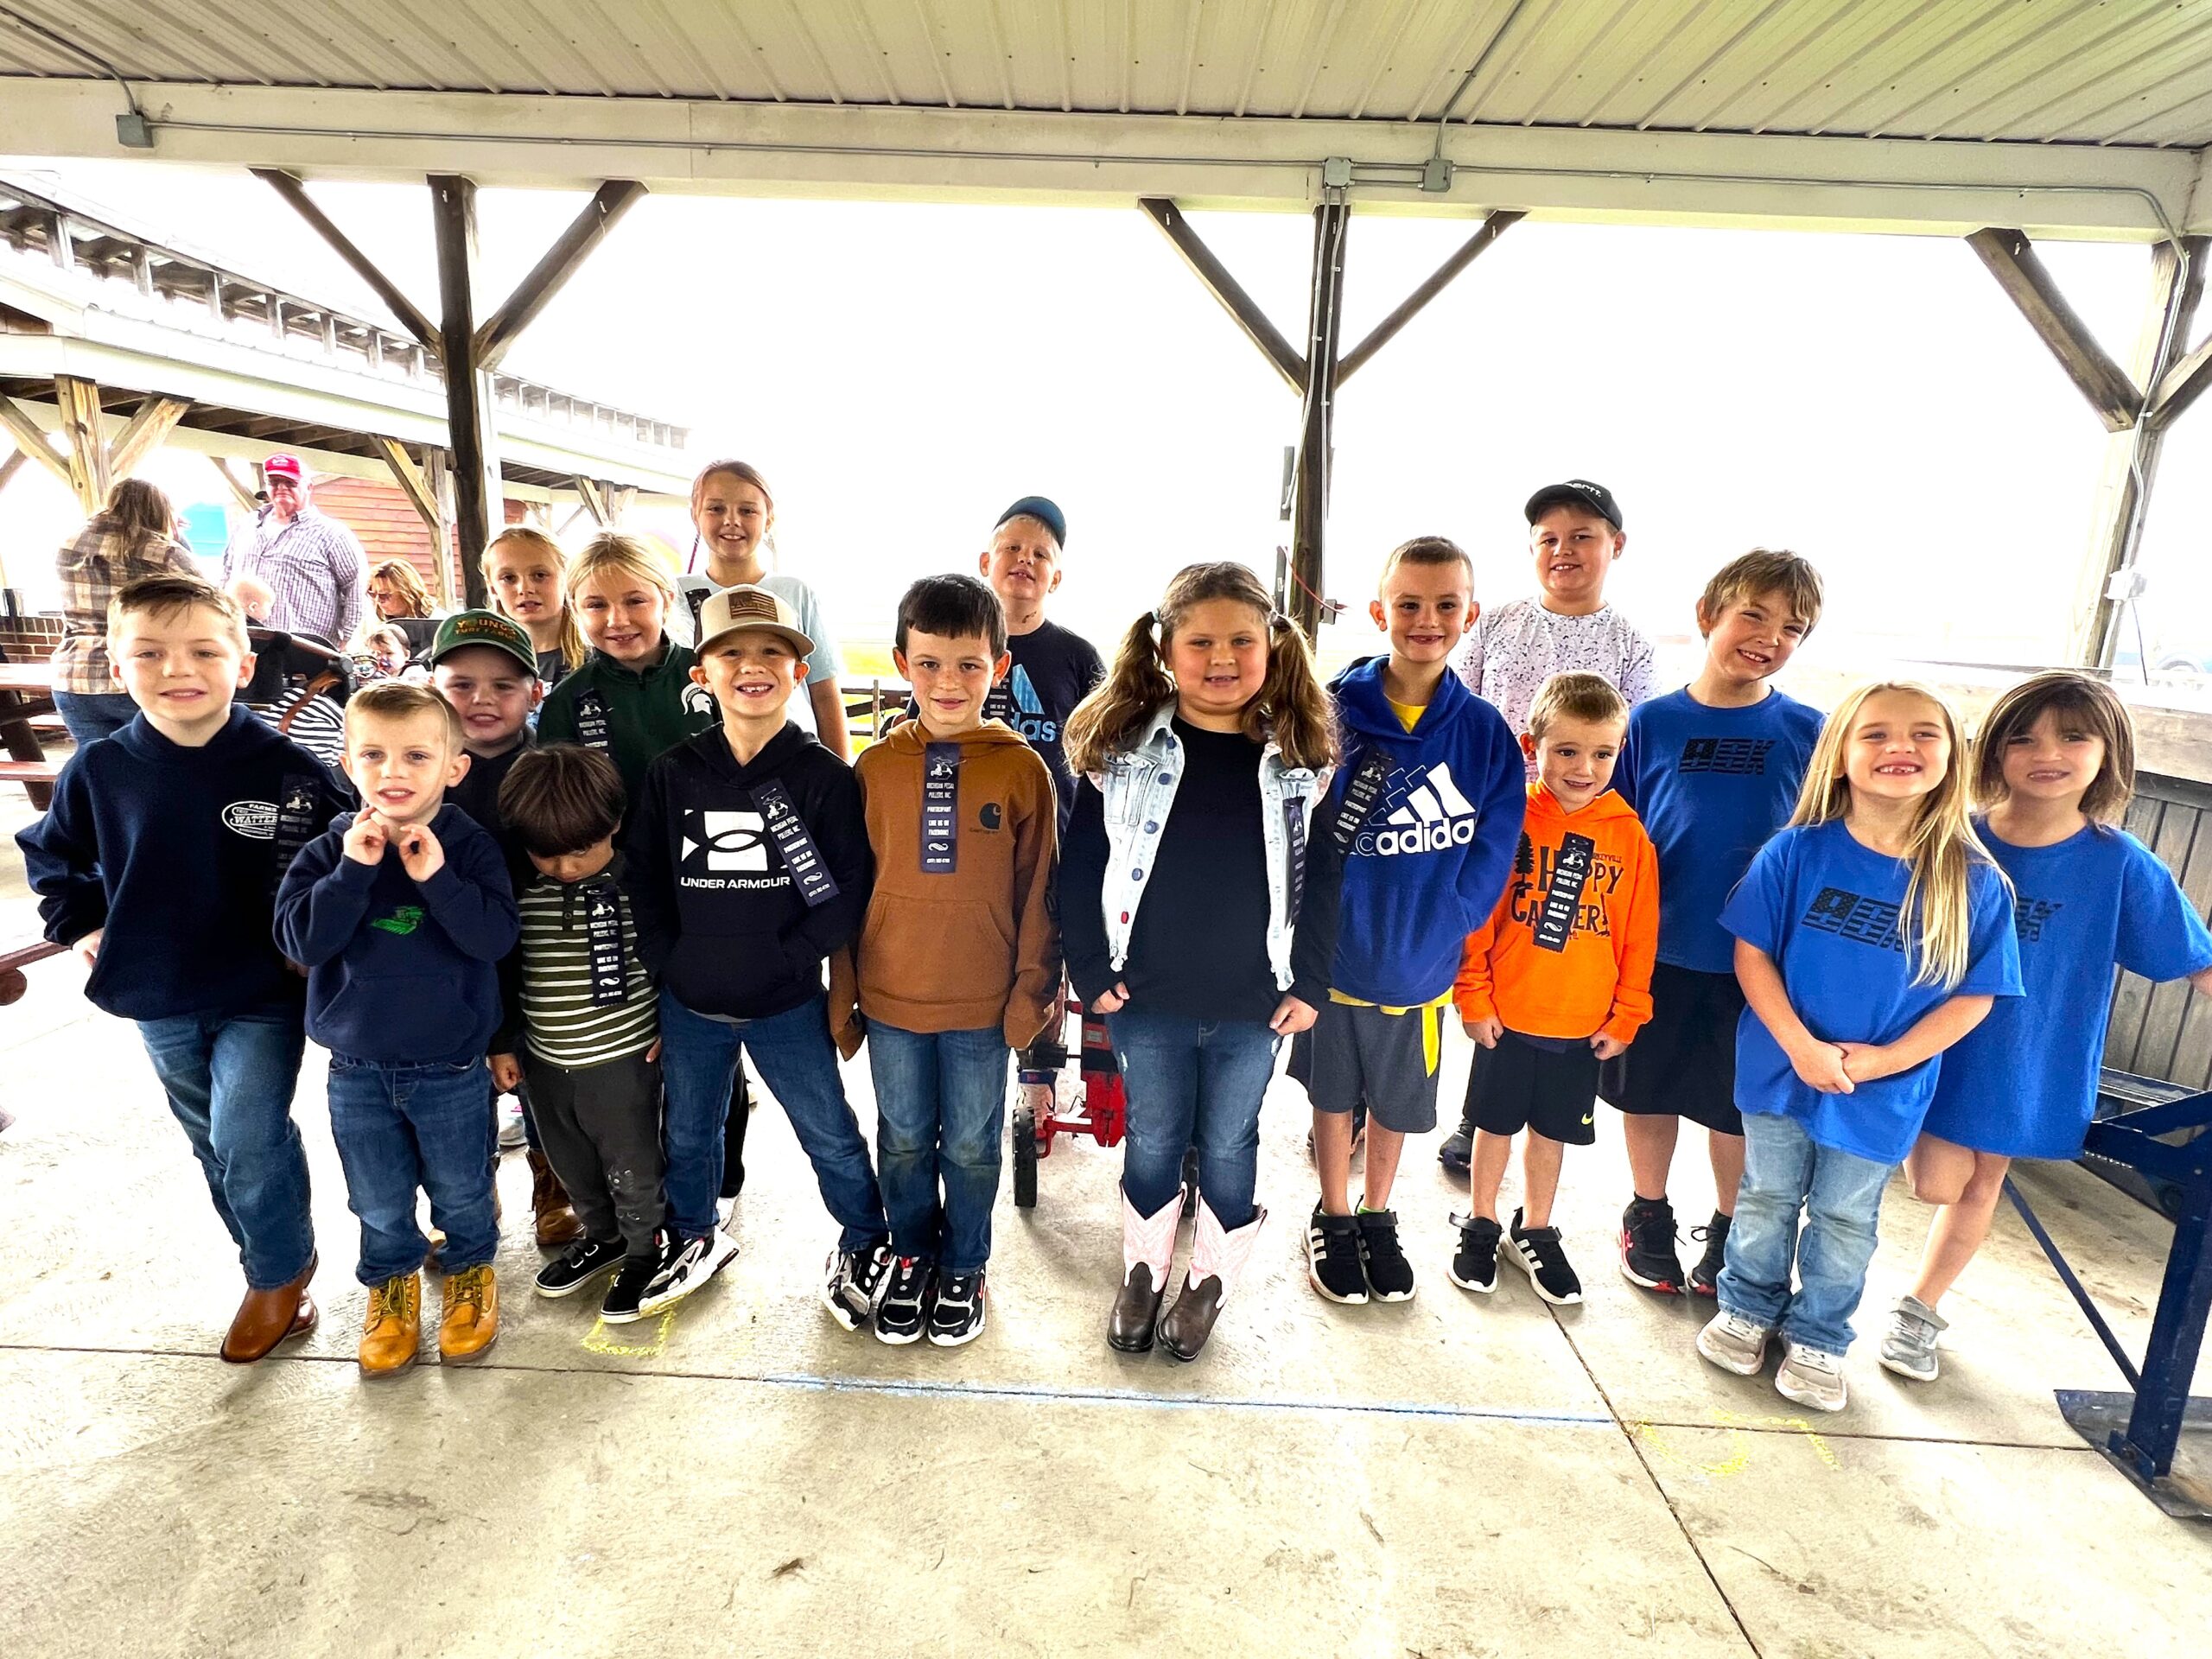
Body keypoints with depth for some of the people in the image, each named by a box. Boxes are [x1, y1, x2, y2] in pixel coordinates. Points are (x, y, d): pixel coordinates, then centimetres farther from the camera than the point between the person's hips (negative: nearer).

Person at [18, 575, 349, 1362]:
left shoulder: (287, 767, -16)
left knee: (247, 1141, -9)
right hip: (157, 1001, 5)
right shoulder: (98, 770, -6)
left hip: (263, 995, -4)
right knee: (214, 1144, 17)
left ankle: (279, 1274, 17)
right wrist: (81, 926, 5)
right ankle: (277, 1264, 38)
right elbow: (50, 855, 15)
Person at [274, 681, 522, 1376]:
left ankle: (470, 1273, 42)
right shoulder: (329, 852, -6)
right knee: (379, 1201, 19)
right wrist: (354, 870, -25)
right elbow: (300, 940, -16)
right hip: (357, 1069, 2)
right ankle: (393, 1283, 44)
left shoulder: (471, 849, -11)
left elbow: (497, 937, -21)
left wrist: (436, 878, -30)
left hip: (451, 1068, -2)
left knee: (460, 1190, 16)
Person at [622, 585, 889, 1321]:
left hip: (788, 1004, -3)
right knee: (687, 1132, 22)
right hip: (688, 1001, 4)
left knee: (830, 1132, 11)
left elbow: (847, 893, -12)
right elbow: (644, 879, 2)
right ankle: (695, 1238, 48)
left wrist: (786, 959, -16)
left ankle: (863, 1243, 35)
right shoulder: (672, 774, -1)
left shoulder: (825, 776, -11)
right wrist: (667, 962, -6)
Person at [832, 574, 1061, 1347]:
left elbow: (1038, 891, -3)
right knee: (904, 1139, 18)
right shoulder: (875, 767, -4)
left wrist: (1032, 992, -4)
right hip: (890, 996, 2)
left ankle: (965, 1269, 37)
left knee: (971, 1145, 14)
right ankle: (911, 1259, 41)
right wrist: (842, 995, 4)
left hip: (983, 1002, -1)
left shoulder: (1023, 769, -8)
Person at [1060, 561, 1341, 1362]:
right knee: (1153, 1139, 17)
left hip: (1254, 1002, 1)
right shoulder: (1122, 747, -8)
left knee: (1229, 1142, 17)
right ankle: (1142, 1270, 40)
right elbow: (1082, 866, -4)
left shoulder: (1298, 758, -5)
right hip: (1146, 998, 0)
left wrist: (1309, 982, -2)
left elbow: (1322, 877, 1)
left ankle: (1212, 1276, 39)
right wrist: (1092, 970, -7)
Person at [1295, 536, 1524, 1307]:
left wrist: (1442, 925, -10)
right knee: (1334, 1091, 17)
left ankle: (1377, 1218, 43)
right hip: (1335, 948, -1)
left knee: (1399, 1099, 20)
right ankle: (1333, 1220, 39)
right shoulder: (1333, 712, -13)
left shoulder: (1485, 731, -8)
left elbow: (1494, 846, -5)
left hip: (1420, 961, 2)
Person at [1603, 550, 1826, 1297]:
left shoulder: (1807, 732, -3)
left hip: (1759, 958, 0)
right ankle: (1648, 1220, 35)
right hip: (1659, 950, 0)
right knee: (1650, 1093, 14)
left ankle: (1728, 1232, 36)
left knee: (1738, 1104, 14)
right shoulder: (1652, 722, -4)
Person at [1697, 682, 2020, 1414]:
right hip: (1781, 1070, 0)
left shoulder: (1975, 882, -11)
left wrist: (1883, 1059, -15)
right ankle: (1747, 1308, 40)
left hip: (1886, 1093, 1)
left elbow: (1973, 995, -5)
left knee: (1846, 1221, 18)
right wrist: (1800, 1045, -17)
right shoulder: (1797, 852, -13)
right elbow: (1751, 951, -9)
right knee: (1766, 1199, 18)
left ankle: (1819, 1339, 39)